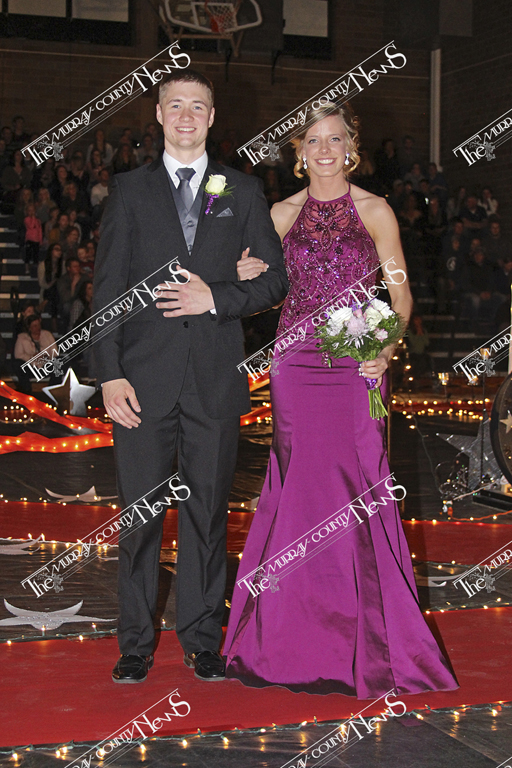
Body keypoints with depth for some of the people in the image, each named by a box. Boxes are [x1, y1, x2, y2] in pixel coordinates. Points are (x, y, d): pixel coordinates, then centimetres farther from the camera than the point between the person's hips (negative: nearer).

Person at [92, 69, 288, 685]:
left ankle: (202, 639, 19)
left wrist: (217, 298, -10)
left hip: (216, 379, 1)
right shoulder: (129, 190, 8)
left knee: (208, 511, 7)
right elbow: (107, 288, 3)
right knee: (139, 513, 3)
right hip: (144, 377, 0)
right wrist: (109, 373, -6)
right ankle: (136, 643, 15)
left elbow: (274, 281, 8)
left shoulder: (243, 191, 10)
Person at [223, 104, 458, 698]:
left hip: (356, 361, -2)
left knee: (357, 483, -5)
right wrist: (248, 277, -7)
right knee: (300, 486, 2)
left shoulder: (375, 212, 3)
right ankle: (303, 633, 13)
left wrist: (386, 349, -15)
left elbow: (400, 294, 1)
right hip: (295, 360, 2)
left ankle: (368, 634, 7)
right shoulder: (283, 214, 10)